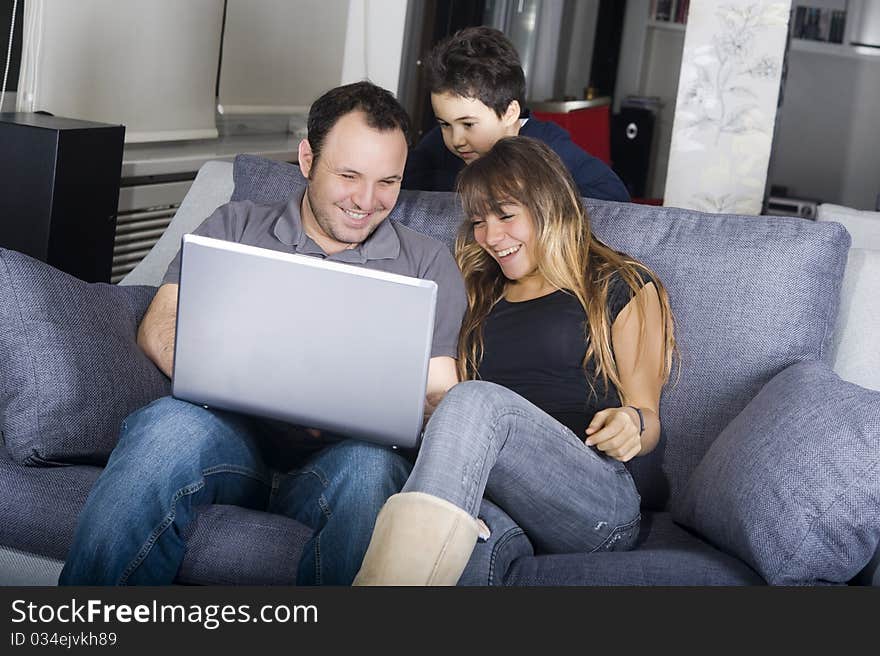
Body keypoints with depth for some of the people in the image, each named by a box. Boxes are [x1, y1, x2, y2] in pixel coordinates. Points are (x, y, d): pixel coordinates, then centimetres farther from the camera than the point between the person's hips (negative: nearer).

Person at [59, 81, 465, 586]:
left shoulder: (429, 264, 20)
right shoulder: (236, 227, 20)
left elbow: (439, 393, 14)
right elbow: (160, 327, 7)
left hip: (338, 458, 0)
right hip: (228, 436, 1)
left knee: (369, 466, -37)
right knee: (172, 425, -35)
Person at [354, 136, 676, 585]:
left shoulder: (623, 288, 17)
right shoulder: (478, 298, 29)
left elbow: (648, 423, 15)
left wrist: (631, 425, -9)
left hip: (594, 503, -4)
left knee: (477, 401, -35)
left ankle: (386, 578, -56)